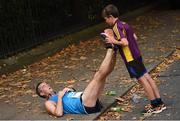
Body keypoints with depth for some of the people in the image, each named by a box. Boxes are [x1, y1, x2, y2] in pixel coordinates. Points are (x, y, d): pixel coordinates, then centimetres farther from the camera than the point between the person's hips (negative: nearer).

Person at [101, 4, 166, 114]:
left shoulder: (116, 27, -16)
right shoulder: (124, 24, 12)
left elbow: (125, 43, -25)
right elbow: (135, 37, 17)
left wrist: (114, 41, -14)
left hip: (130, 58, -9)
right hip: (137, 54, 9)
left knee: (142, 80, -2)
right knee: (147, 77, 10)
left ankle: (155, 106, 4)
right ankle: (160, 103, 16)